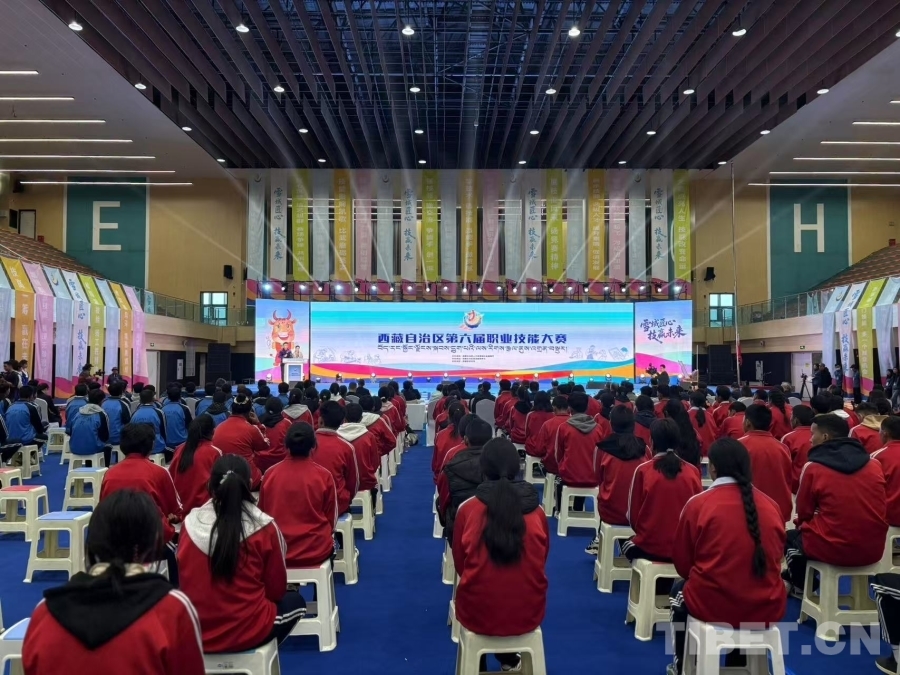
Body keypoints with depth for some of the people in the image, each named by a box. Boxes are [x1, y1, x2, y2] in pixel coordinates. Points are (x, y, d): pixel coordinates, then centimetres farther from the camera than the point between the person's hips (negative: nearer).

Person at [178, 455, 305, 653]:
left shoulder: (191, 523, -7)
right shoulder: (264, 528, -16)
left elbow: (185, 583, 7)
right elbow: (276, 590, -3)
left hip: (193, 631, 4)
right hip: (248, 630, -4)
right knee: (295, 601, 24)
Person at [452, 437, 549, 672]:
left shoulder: (467, 510, -12)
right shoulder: (536, 511, -7)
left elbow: (459, 565, 2)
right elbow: (541, 563, 8)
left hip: (478, 614, -1)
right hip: (529, 614, 1)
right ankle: (509, 659, 34)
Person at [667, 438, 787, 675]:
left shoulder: (698, 503, -9)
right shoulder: (771, 505, 0)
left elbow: (682, 563, 1)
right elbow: (776, 559, 15)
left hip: (712, 606, -3)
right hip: (768, 608, 3)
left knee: (680, 590, 29)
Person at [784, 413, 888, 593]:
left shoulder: (813, 468, -10)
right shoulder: (875, 465, 2)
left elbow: (803, 512, 2)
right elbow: (875, 509, 16)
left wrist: (801, 523, 24)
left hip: (832, 549, -5)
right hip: (874, 549, 5)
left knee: (791, 537, 25)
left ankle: (802, 587, 35)